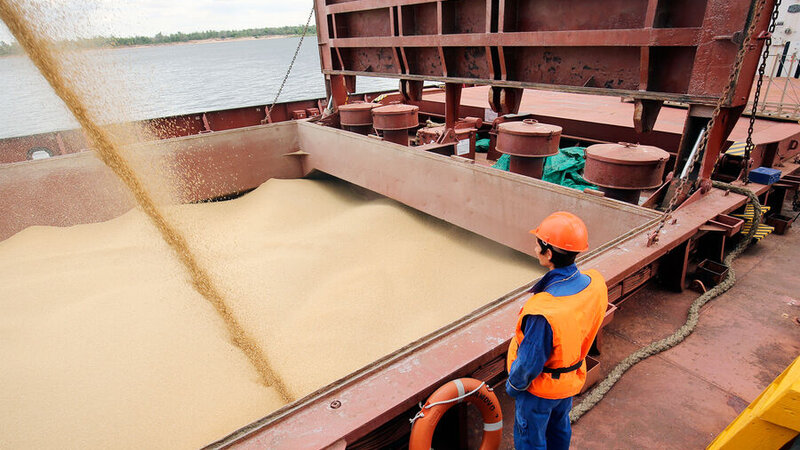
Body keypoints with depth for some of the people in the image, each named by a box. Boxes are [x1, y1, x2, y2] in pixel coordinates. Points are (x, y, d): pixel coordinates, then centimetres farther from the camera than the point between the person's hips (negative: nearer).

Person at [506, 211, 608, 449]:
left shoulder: (542, 310, -42)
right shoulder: (596, 283, -19)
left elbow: (529, 364, -28)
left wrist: (513, 385, -7)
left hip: (541, 387, -6)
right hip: (572, 379, 7)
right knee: (559, 427, 33)